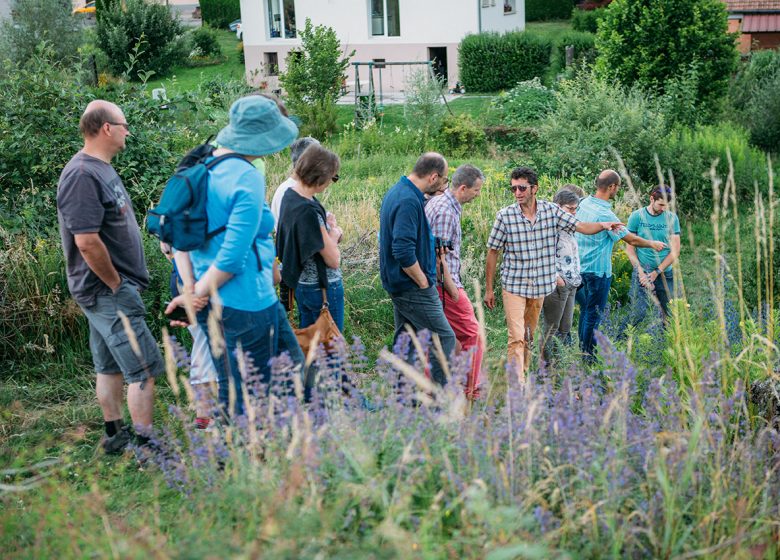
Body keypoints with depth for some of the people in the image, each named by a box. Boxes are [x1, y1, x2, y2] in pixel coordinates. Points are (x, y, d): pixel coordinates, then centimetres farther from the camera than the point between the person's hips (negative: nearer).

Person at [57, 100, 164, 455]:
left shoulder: (100, 169, 12)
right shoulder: (83, 175, -20)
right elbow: (87, 240, -26)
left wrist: (119, 282, 15)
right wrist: (116, 284, -16)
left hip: (111, 289, 10)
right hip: (108, 292, -10)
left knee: (110, 366, 17)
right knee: (144, 368, -5)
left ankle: (116, 435, 27)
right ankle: (144, 447, 2)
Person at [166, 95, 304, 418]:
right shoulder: (247, 178, -18)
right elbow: (233, 256, -22)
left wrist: (190, 289, -1)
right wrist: (196, 295, -11)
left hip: (212, 304, 9)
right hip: (246, 302, -8)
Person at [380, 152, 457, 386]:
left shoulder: (396, 192, 10)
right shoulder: (409, 201, -22)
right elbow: (404, 252, -29)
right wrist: (424, 282, -17)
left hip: (398, 285, 10)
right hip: (412, 287, -10)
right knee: (444, 338, -4)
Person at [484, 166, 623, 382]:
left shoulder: (551, 211, -2)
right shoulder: (505, 216, -9)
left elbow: (581, 227, 0)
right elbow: (493, 252, -2)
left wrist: (603, 225, -21)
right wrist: (488, 289, 0)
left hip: (540, 285, 4)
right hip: (513, 285, -3)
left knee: (529, 337, 15)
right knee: (516, 337, -13)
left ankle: (523, 376, 29)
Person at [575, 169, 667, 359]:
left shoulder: (582, 203, 0)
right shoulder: (605, 214, -22)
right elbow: (631, 239, -13)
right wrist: (653, 244, 3)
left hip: (579, 267, 8)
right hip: (598, 270, -8)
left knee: (585, 310, 18)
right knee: (594, 313, 3)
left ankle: (582, 348, 26)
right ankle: (589, 355, 10)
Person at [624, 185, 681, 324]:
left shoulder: (672, 218, 2)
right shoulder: (636, 216, -1)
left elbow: (675, 251, 0)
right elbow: (630, 248, 0)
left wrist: (656, 272, -8)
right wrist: (641, 272, -10)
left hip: (666, 275, 2)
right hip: (642, 273, -2)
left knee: (669, 316, 2)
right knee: (638, 315, -7)